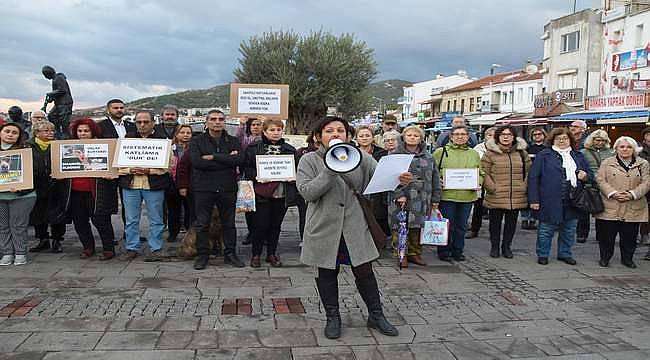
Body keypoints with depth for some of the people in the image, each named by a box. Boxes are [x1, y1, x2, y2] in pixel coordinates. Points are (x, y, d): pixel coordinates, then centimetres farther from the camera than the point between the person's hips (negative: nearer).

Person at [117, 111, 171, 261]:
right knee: (131, 220, 8)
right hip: (130, 185, 3)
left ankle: (156, 249, 12)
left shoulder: (162, 140, 2)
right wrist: (130, 170, -11)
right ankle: (132, 249, 19)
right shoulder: (127, 139, 11)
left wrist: (149, 170, -16)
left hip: (153, 185, -3)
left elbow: (167, 165, -5)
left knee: (156, 220, 3)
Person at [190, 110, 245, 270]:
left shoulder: (233, 141, 8)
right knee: (202, 224, 5)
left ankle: (230, 254, 22)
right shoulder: (197, 141, 3)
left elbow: (239, 159, -11)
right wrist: (227, 161, -13)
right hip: (203, 188, -1)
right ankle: (202, 255, 18)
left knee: (229, 223, 10)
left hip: (227, 188, 2)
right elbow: (197, 162, -15)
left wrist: (213, 157, -14)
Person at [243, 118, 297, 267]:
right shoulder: (253, 148, 2)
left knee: (276, 225, 10)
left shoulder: (290, 150, 10)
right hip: (261, 193, -3)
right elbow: (246, 168, 1)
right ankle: (256, 254, 15)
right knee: (261, 225, -1)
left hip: (282, 194, 3)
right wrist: (256, 176, -15)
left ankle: (272, 254, 23)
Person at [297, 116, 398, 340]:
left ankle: (376, 315, 26)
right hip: (325, 228, -1)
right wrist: (330, 170, -23)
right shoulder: (310, 160, -3)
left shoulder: (360, 157, 2)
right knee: (327, 274, 11)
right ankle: (332, 318, 30)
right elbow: (307, 192, -15)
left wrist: (398, 179, -28)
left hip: (354, 227, 1)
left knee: (364, 272, 6)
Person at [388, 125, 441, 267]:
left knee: (417, 228, 7)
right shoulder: (395, 155, 1)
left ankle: (415, 253, 21)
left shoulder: (428, 157, 13)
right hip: (401, 199, -3)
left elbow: (435, 179, 14)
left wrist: (435, 199, 10)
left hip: (421, 200, 3)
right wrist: (399, 194, -16)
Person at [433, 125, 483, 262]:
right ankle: (444, 252, 16)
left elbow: (480, 174, 19)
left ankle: (458, 251, 25)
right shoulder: (441, 152, 2)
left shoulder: (474, 154, 13)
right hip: (447, 195, -3)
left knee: (461, 226, 11)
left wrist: (478, 184, 1)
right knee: (447, 225, 2)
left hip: (467, 196, 3)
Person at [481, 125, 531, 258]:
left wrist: (525, 186, 2)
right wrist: (491, 187, -11)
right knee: (495, 222, 8)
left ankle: (507, 246, 27)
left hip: (517, 197, 3)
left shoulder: (522, 153, 10)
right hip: (496, 197, -3)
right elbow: (484, 172, -3)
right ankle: (494, 246, 24)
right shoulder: (490, 153, -1)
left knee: (511, 223, 11)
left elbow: (529, 171, 14)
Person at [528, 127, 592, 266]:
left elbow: (590, 175, 23)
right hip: (549, 201, -4)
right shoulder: (543, 155, -1)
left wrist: (585, 176, -3)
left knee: (569, 230, 13)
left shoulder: (578, 156, 14)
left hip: (572, 202, 5)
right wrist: (534, 199, -11)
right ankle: (542, 254, 18)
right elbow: (533, 178, -5)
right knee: (546, 230, 4)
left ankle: (565, 253, 28)